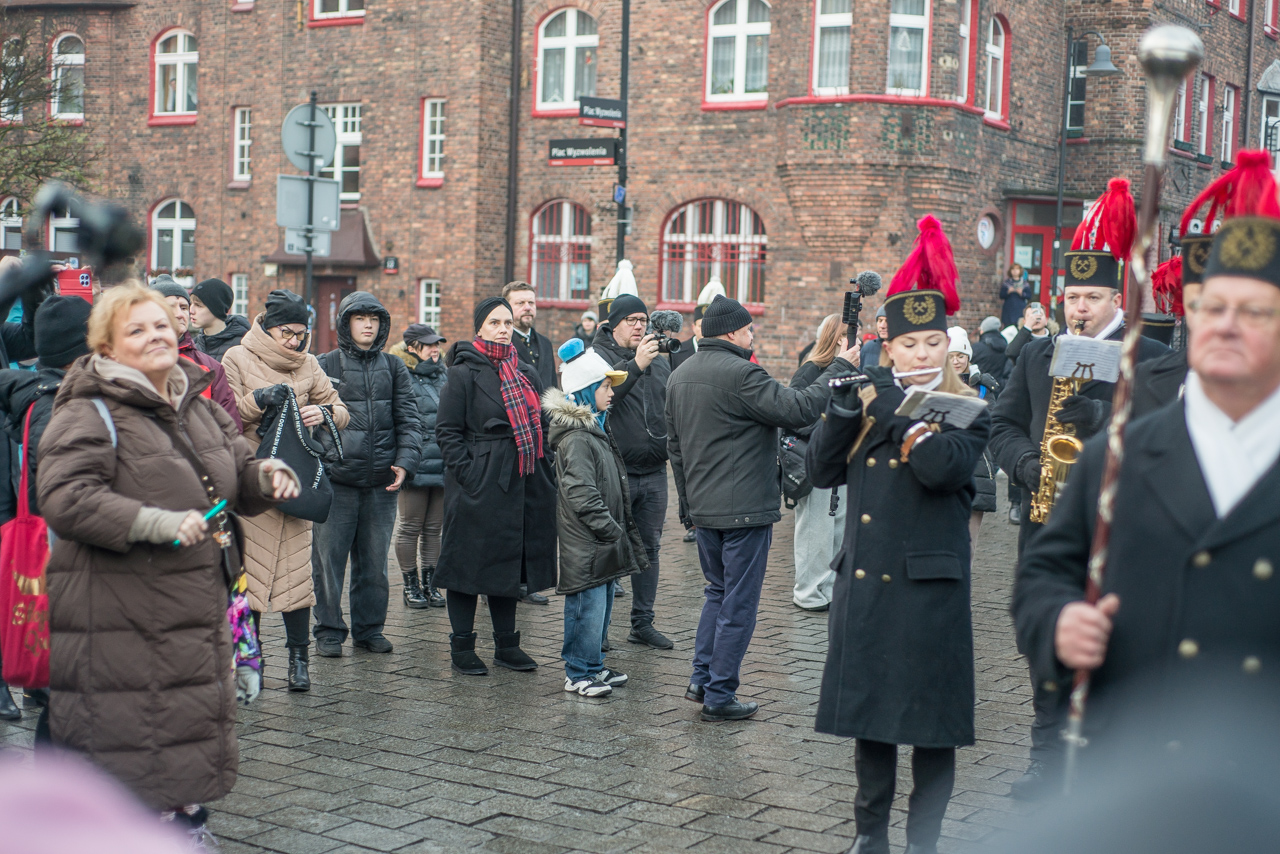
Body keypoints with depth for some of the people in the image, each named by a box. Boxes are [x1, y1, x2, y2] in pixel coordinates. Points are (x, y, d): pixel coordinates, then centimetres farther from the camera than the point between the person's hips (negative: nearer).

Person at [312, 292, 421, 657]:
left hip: (382, 482, 3)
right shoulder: (325, 366, 3)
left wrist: (405, 461, -6)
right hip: (336, 479, -3)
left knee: (375, 559, 9)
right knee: (329, 558, 0)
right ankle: (329, 631, 12)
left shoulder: (393, 368, 11)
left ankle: (369, 627, 21)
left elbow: (408, 419, 8)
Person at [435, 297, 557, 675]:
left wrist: (544, 476, 9)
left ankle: (507, 644, 21)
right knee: (470, 562, 0)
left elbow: (540, 427, 19)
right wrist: (468, 473, -16)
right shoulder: (464, 373, -5)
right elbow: (447, 431, -7)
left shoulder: (526, 373, 14)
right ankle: (462, 647, 10)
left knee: (509, 563, 12)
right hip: (479, 487, -6)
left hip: (520, 486, 6)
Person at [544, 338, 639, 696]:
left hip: (602, 541, 10)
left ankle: (592, 666, 25)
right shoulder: (576, 438, -18)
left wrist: (621, 530, 20)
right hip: (585, 543, -10)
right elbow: (581, 494, -23)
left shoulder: (596, 428, 15)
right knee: (588, 603, -4)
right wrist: (611, 529, -19)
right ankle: (579, 673, 6)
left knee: (602, 602, 15)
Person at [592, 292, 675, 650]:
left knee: (650, 548, 11)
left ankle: (643, 623, 20)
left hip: (654, 472, 6)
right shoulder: (598, 357, -5)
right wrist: (636, 365, -31)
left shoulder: (660, 362, 14)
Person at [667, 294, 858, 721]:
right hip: (745, 509, -8)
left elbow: (674, 444, 18)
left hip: (704, 508, 8)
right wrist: (839, 368, -12)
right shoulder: (741, 374, -17)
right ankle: (719, 697, 5)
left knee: (718, 592, 22)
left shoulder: (680, 377, 11)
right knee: (738, 603, 1)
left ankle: (701, 680, 20)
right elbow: (798, 409, -22)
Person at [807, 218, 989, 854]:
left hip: (930, 583, -4)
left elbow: (942, 467, -22)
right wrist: (843, 409, -13)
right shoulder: (866, 401, 10)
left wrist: (899, 411, -21)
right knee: (869, 706, 12)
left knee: (930, 715, 3)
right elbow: (823, 470, 0)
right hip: (864, 579, 4)